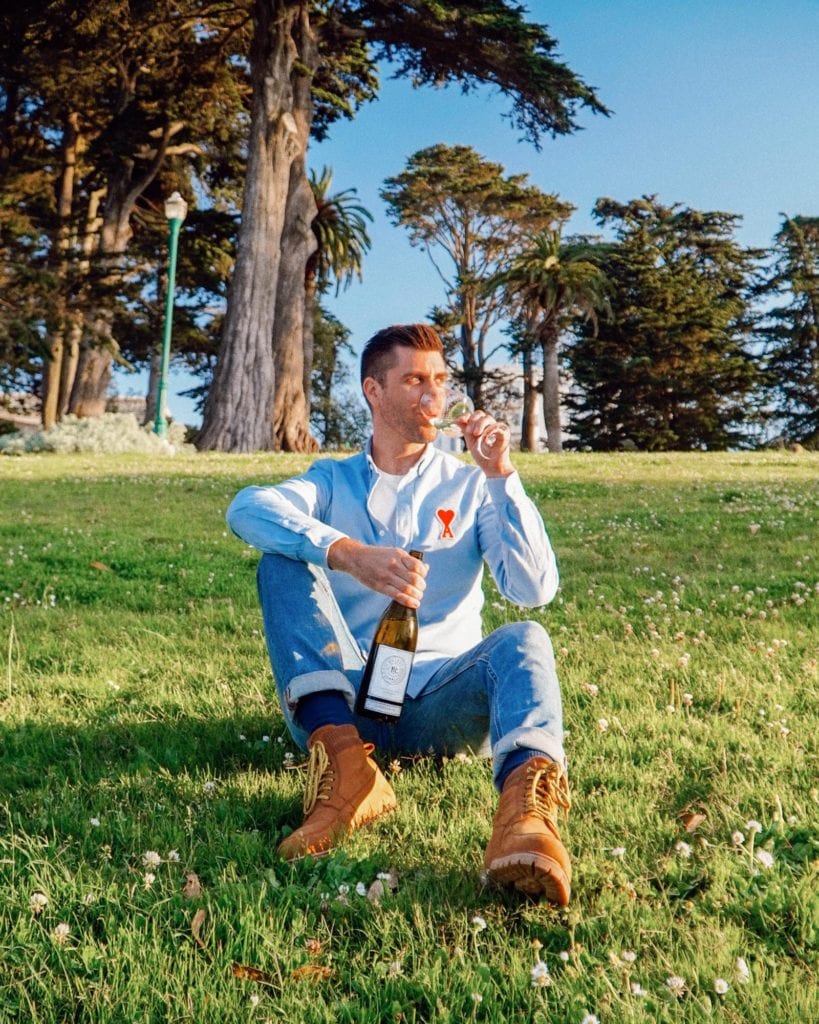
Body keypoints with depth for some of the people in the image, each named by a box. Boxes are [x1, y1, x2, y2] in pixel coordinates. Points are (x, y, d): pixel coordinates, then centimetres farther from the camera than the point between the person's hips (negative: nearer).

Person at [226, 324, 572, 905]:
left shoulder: (470, 486, 13)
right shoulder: (333, 481, 12)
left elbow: (535, 590, -2)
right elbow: (245, 509, -13)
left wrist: (500, 475, -9)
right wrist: (349, 554, -30)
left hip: (440, 702, 0)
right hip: (341, 699, 0)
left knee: (524, 640, -29)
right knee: (283, 562, -19)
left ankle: (526, 809, -60)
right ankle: (343, 760, -39)